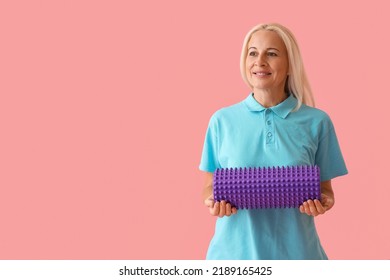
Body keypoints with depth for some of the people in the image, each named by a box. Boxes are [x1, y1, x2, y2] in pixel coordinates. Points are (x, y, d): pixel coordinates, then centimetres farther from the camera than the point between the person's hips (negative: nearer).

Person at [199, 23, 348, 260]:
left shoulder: (316, 122, -3)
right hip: (234, 250, 0)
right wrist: (213, 202, -15)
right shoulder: (222, 120, -1)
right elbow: (210, 187, 6)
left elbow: (324, 188, 5)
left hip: (294, 250, 0)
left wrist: (323, 202, -16)